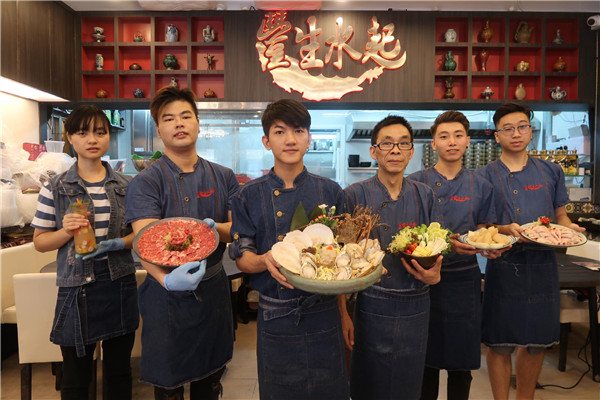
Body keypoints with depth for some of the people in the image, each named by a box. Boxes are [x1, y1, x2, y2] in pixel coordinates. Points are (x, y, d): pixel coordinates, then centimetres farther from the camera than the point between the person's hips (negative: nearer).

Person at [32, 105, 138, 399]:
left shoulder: (126, 185, 3)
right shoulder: (55, 188, -1)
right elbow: (39, 241, 3)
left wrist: (117, 244, -14)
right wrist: (66, 231, -16)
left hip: (120, 286, 1)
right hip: (76, 289, -1)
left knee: (119, 371, 16)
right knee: (75, 376, 13)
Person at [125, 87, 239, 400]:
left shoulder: (223, 177, 2)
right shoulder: (146, 182, -10)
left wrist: (215, 228, -21)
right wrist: (167, 279, -42)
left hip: (214, 292, 4)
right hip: (167, 299, -3)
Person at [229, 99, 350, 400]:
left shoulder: (330, 191, 2)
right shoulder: (250, 195, -1)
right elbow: (241, 257, -2)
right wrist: (265, 261, -22)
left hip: (323, 315, 1)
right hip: (275, 317, 0)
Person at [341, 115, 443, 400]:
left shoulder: (425, 195, 3)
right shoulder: (355, 195, -8)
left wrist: (434, 275, -11)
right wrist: (342, 314, -8)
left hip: (415, 310, 3)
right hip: (372, 309, -3)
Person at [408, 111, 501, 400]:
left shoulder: (480, 186, 6)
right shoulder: (415, 183, -3)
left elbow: (483, 231, 12)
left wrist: (489, 246, -11)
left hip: (464, 278, 2)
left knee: (462, 362, 12)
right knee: (426, 357, 10)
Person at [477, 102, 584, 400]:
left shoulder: (551, 171, 9)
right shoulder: (485, 176, -1)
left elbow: (560, 214, 15)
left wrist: (569, 228, -7)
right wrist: (506, 230, -21)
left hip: (543, 266, 3)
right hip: (504, 266, -3)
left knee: (536, 342, 14)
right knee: (499, 344, 4)